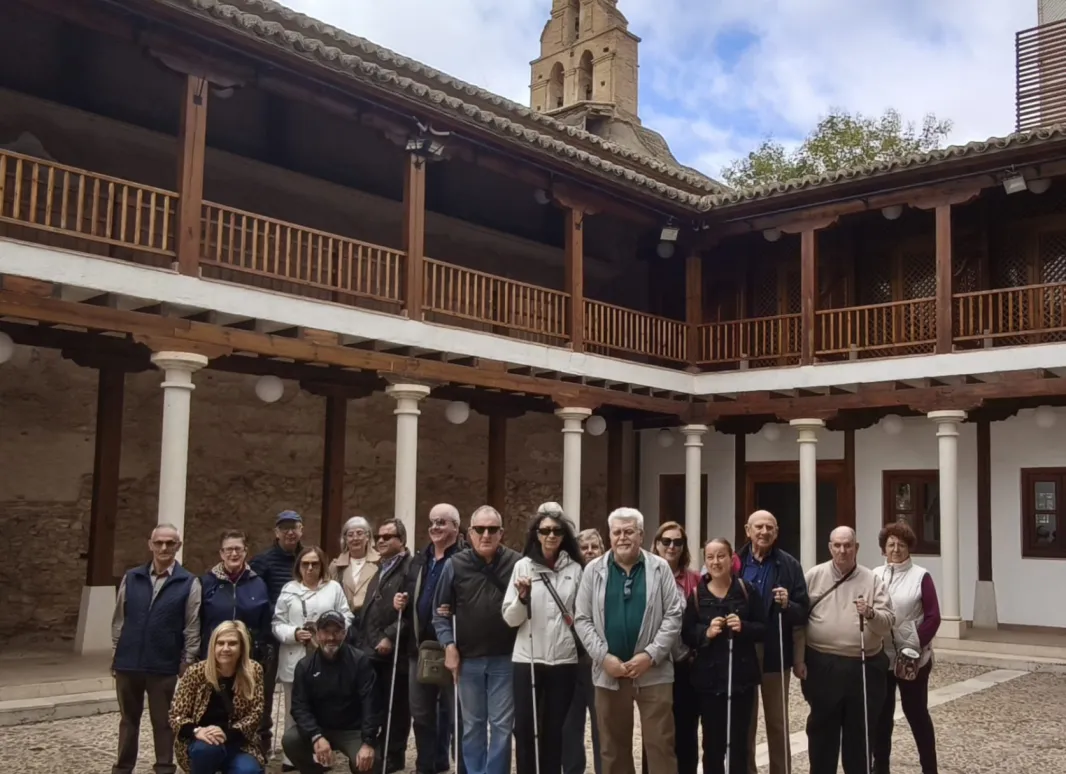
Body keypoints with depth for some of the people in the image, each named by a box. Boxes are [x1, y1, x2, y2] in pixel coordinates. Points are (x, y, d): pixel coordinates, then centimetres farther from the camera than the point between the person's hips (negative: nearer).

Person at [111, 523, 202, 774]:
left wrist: (187, 664, -5)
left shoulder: (189, 583, -3)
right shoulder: (131, 578, 4)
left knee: (163, 722, 8)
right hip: (128, 663, 3)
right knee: (128, 720, 15)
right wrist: (115, 654, 6)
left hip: (164, 666, -3)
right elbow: (119, 619, 9)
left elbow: (192, 629, -2)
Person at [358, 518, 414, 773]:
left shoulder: (411, 568, -9)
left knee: (395, 707, 2)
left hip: (394, 651, -8)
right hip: (372, 650, 8)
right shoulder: (381, 569, 21)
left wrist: (390, 636, -20)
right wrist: (363, 641, 18)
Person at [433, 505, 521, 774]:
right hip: (468, 659, 1)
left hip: (505, 658, -1)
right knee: (472, 726, 14)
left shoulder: (516, 563, -2)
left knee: (502, 725, 5)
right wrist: (449, 645, -4)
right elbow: (441, 610, 5)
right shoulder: (455, 565, 0)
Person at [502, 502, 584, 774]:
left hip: (564, 659, 1)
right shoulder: (523, 566, 1)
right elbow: (510, 619, -1)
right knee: (525, 728, 2)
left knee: (554, 729, 9)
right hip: (527, 659, -1)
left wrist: (578, 622, -2)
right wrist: (523, 597, -18)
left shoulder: (575, 569, 5)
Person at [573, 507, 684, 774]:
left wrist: (651, 655, -13)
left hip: (653, 672, -2)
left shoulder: (660, 568, 1)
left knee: (660, 744, 1)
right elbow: (583, 619, 2)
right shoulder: (594, 571, 4)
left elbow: (673, 615, -3)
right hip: (608, 672, 2)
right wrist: (603, 656, -10)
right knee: (613, 746, 11)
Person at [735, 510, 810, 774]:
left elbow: (803, 613, -4)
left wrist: (787, 605, -23)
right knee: (744, 721, 13)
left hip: (776, 654, -1)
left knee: (777, 722, 12)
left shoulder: (789, 565, -3)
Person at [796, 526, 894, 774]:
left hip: (864, 667, 1)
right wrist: (799, 659, -2)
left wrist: (872, 614, -23)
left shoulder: (872, 580, 3)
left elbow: (889, 621, -1)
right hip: (822, 665, -1)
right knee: (822, 729, 8)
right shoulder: (814, 576, 1)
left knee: (860, 731, 10)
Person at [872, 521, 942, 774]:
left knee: (916, 712, 6)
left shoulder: (921, 576, -4)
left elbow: (933, 617, -7)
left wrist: (916, 647, -15)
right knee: (881, 713, 9)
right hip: (880, 656, 3)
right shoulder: (875, 576, 6)